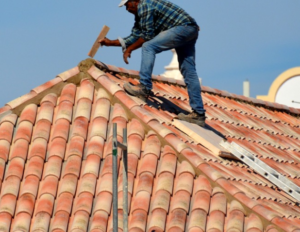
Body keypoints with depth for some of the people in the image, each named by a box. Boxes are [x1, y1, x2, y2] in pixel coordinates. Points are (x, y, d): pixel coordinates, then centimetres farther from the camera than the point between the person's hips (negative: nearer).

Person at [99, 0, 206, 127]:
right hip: (191, 31, 10)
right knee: (189, 72, 5)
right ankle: (198, 114, 2)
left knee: (148, 47, -13)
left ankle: (144, 88, -19)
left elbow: (147, 35, -9)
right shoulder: (140, 13, 23)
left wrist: (129, 49, -1)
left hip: (183, 27, -10)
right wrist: (111, 42, 28)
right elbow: (135, 36, 28)